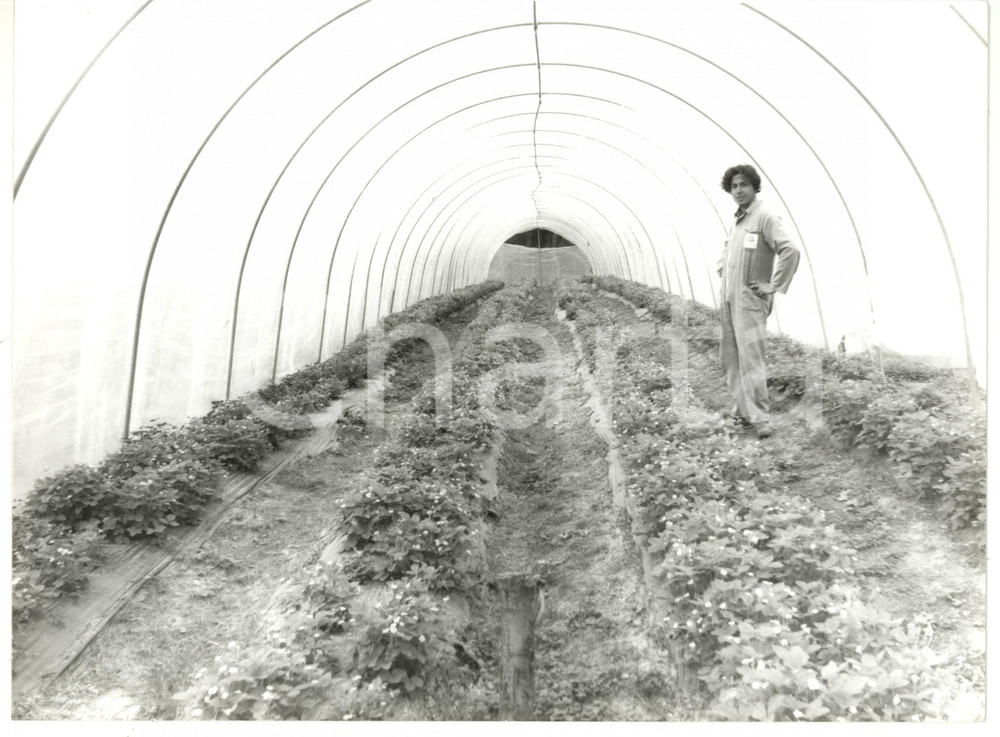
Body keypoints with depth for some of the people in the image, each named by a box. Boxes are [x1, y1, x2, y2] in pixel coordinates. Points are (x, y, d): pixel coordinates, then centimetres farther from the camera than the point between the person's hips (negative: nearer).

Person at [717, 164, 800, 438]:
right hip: (728, 299, 8)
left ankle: (759, 417, -4)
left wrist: (773, 287, -18)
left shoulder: (765, 217, -10)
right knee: (729, 357, 10)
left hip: (750, 300, -8)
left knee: (750, 357, -10)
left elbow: (791, 251, -22)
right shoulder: (737, 220, 15)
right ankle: (741, 409, 21)